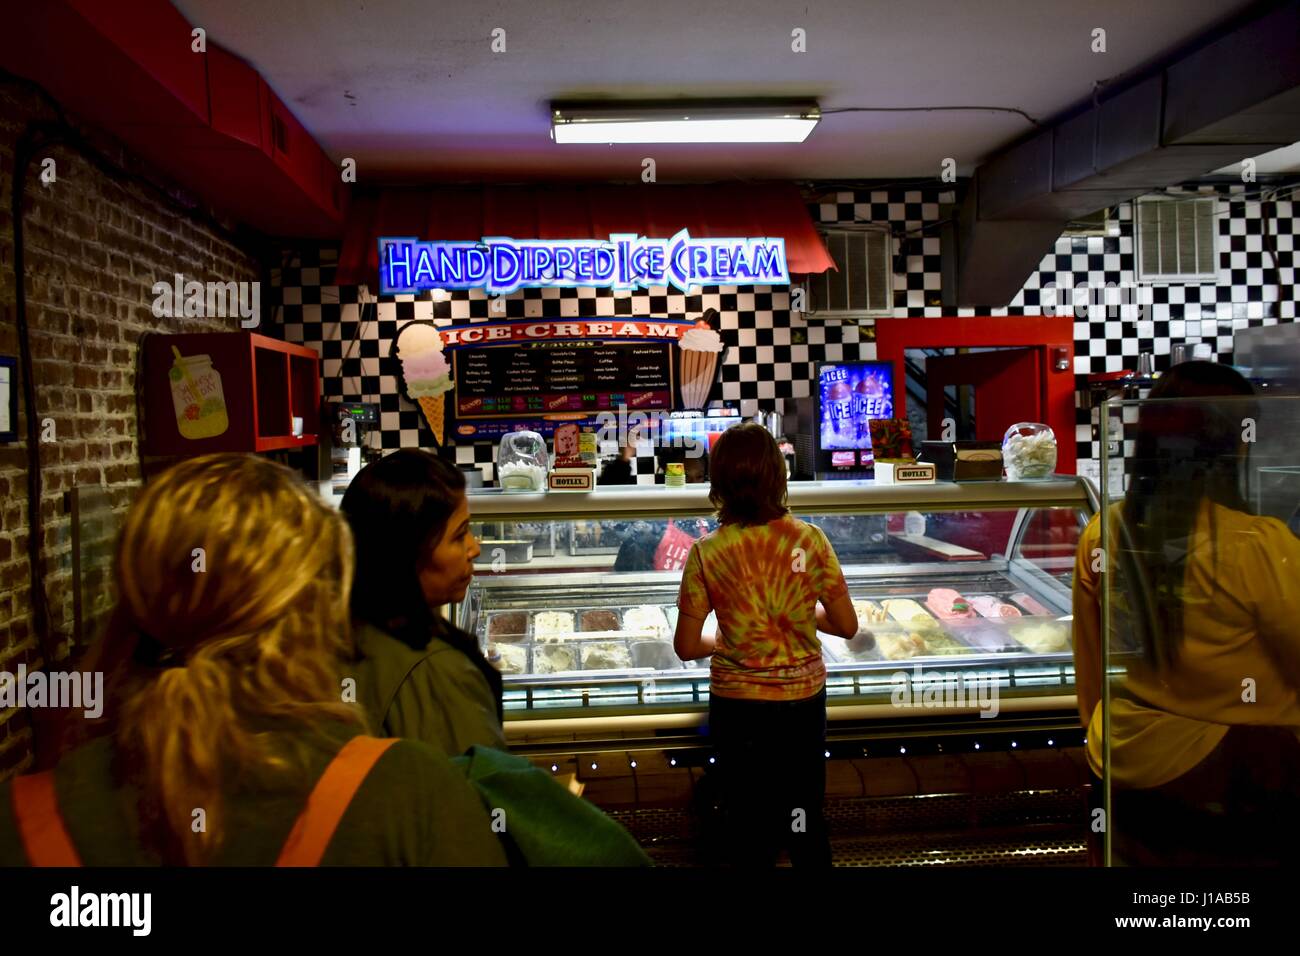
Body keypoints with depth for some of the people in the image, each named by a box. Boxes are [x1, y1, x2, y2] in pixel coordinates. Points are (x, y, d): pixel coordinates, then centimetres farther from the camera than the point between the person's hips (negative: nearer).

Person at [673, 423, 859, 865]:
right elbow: (846, 626, -7)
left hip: (738, 705, -1)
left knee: (747, 820, 18)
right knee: (805, 820, 22)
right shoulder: (809, 539, -13)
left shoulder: (706, 553, -14)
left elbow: (687, 647, -10)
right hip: (803, 699, 1)